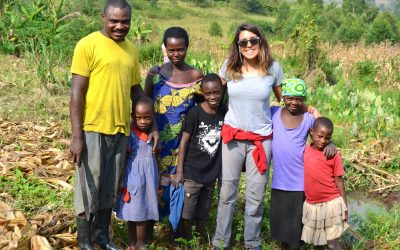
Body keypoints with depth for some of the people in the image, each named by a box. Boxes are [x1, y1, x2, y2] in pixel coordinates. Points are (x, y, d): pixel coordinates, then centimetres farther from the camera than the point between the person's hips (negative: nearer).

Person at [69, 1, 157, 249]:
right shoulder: (88, 45, -7)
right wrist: (77, 135, -14)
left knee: (110, 187, 14)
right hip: (93, 128, -5)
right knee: (89, 187, 4)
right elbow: (77, 92, -10)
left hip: (121, 129, 5)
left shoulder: (132, 50, 10)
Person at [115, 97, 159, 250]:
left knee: (145, 211, 11)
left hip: (149, 177, 5)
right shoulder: (130, 134, -12)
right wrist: (121, 182, -12)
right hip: (134, 178, -5)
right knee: (133, 212, 5)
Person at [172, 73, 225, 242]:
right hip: (192, 173, -4)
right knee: (186, 214, 3)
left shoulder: (224, 114, 0)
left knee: (202, 215, 17)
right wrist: (179, 171, -10)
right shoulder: (195, 113, -11)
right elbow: (184, 142, -8)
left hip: (211, 174, 4)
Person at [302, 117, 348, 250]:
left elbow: (339, 182, -5)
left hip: (330, 204, -4)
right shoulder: (305, 151, 1)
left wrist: (345, 207, -3)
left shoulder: (333, 155, -9)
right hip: (311, 205, 4)